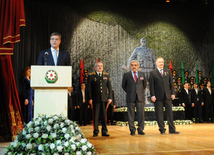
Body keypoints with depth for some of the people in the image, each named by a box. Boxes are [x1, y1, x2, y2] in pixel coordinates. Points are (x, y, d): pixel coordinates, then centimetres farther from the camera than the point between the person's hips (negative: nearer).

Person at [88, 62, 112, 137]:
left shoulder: (106, 75, 13)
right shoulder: (91, 76, 5)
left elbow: (109, 87, 10)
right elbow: (89, 88, 1)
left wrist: (110, 97, 3)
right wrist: (90, 98, -5)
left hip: (104, 99, 2)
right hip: (95, 99, -2)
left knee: (104, 115, 4)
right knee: (95, 115, 1)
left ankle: (104, 131, 12)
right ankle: (96, 131, 11)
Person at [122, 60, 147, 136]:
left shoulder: (142, 74, 9)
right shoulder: (126, 75, 3)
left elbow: (144, 84, 19)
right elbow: (123, 85, 11)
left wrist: (141, 91, 11)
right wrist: (128, 92, 5)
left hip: (140, 97, 2)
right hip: (130, 98, -1)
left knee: (141, 114, 2)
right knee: (131, 114, 1)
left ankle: (140, 129, 12)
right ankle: (132, 130, 11)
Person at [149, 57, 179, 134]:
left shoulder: (168, 71, 13)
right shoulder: (152, 72, 2)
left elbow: (171, 83, 12)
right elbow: (151, 85, -2)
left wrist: (173, 93, 4)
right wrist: (152, 95, -9)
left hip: (167, 95, 3)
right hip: (158, 96, -3)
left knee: (170, 112, 4)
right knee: (159, 113, 2)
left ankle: (172, 129, 10)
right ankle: (162, 129, 12)